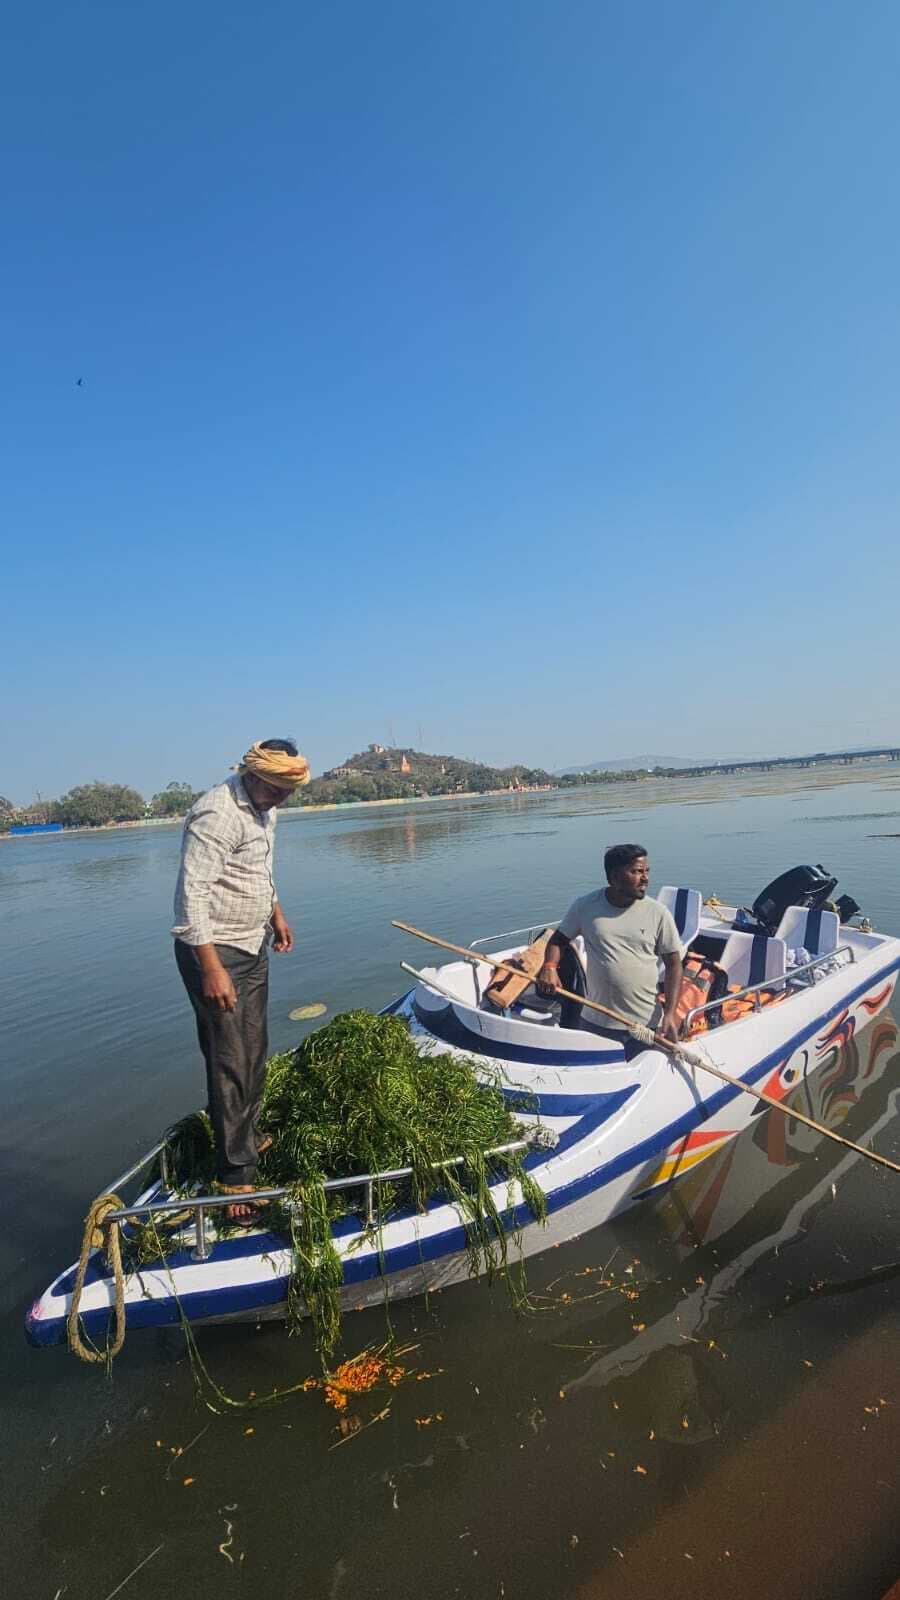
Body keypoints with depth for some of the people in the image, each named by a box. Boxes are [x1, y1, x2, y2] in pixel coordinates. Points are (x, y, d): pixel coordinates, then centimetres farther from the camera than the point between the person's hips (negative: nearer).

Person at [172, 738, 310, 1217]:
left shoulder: (262, 806, 7)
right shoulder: (218, 813, -23)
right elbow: (192, 893, -27)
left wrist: (276, 913, 22)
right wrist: (211, 969, -28)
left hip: (253, 946, 9)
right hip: (214, 951, -9)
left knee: (255, 1053, 18)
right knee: (230, 1063, -3)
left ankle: (248, 1140, 35)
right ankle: (236, 1175, 10)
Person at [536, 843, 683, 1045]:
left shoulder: (658, 913, -6)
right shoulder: (585, 906, -5)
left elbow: (673, 964, -1)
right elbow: (559, 939, 6)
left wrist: (670, 1015, -9)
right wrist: (549, 966, -14)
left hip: (647, 1025, -1)